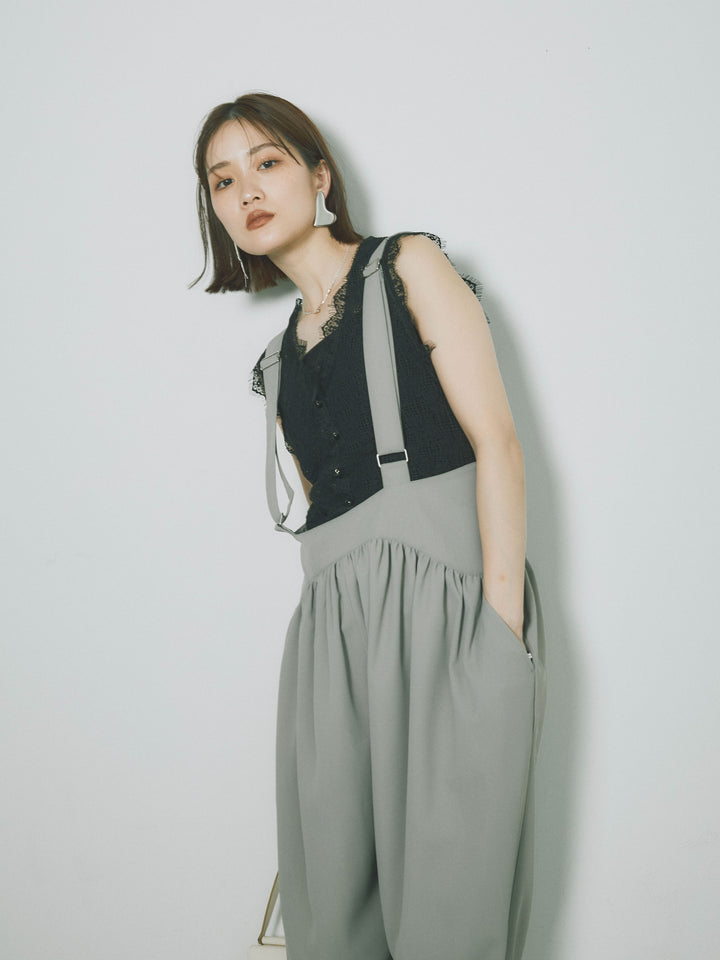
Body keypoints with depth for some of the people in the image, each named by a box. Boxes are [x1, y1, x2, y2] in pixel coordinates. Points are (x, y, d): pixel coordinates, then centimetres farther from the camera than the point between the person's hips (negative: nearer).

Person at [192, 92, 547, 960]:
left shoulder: (408, 266, 6)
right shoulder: (279, 358, 22)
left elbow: (496, 439, -4)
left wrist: (504, 622, -14)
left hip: (442, 593, -5)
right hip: (333, 622, 6)